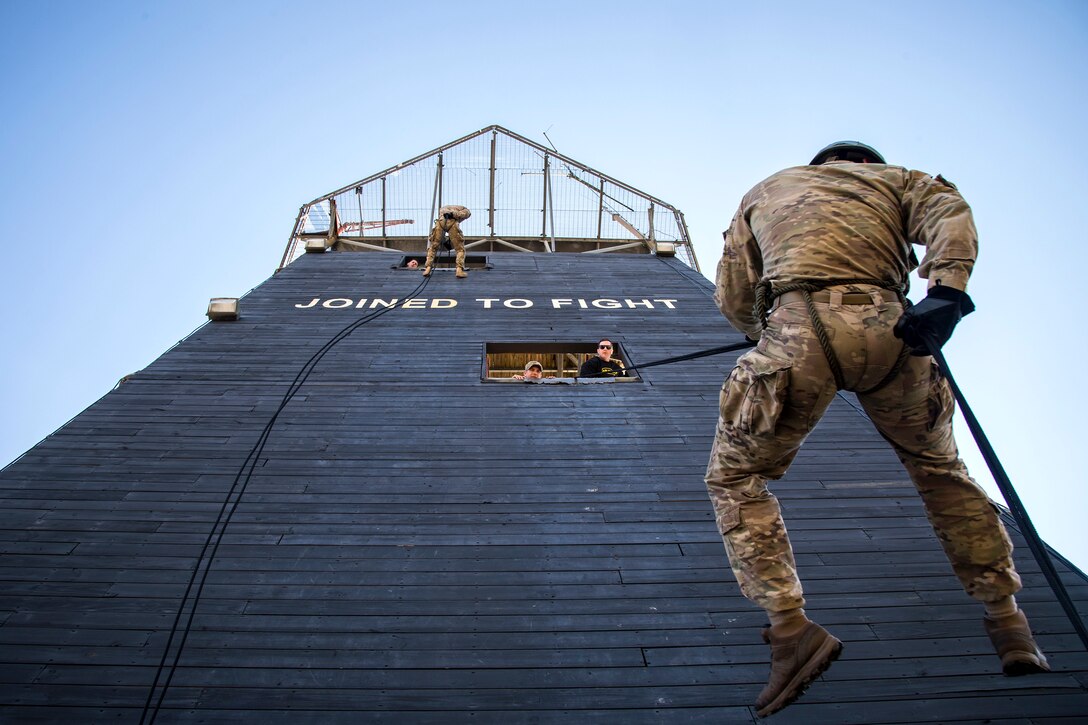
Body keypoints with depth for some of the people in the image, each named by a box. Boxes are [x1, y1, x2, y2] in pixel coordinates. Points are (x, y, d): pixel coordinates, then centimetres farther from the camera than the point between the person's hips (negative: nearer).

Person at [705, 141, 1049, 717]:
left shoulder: (766, 190, 33)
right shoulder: (893, 179, 32)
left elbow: (733, 298, 25)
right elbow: (950, 212, 7)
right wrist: (947, 291, -10)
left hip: (796, 331, -2)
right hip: (884, 328, 2)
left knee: (733, 479, 14)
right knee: (940, 468, 26)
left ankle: (791, 629, 1)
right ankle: (1008, 622, 31)